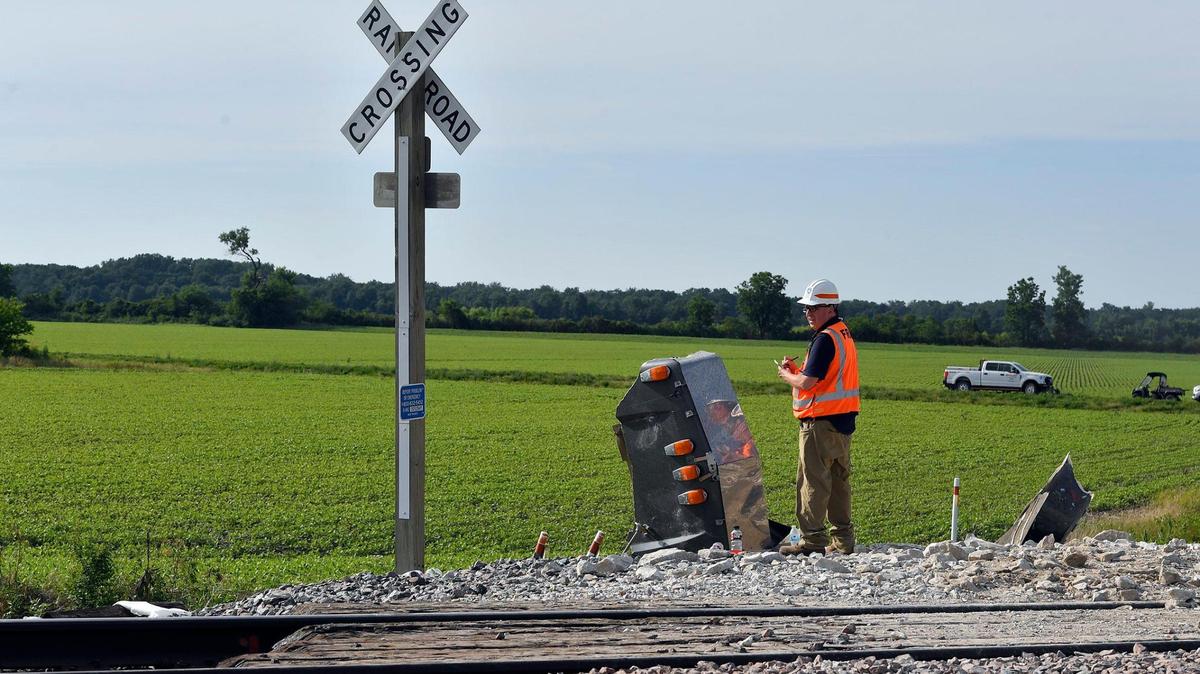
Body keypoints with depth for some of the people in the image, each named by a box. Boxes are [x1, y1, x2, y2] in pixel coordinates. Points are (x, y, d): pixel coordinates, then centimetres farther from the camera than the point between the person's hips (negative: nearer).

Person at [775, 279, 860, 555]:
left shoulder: (824, 339, -16)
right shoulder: (845, 335, 15)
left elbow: (807, 383, -20)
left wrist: (785, 374, -1)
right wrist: (797, 369, 9)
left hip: (821, 422, -10)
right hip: (843, 419, 10)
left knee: (813, 481, -6)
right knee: (838, 480, 12)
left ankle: (812, 540, -6)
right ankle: (843, 540, 15)